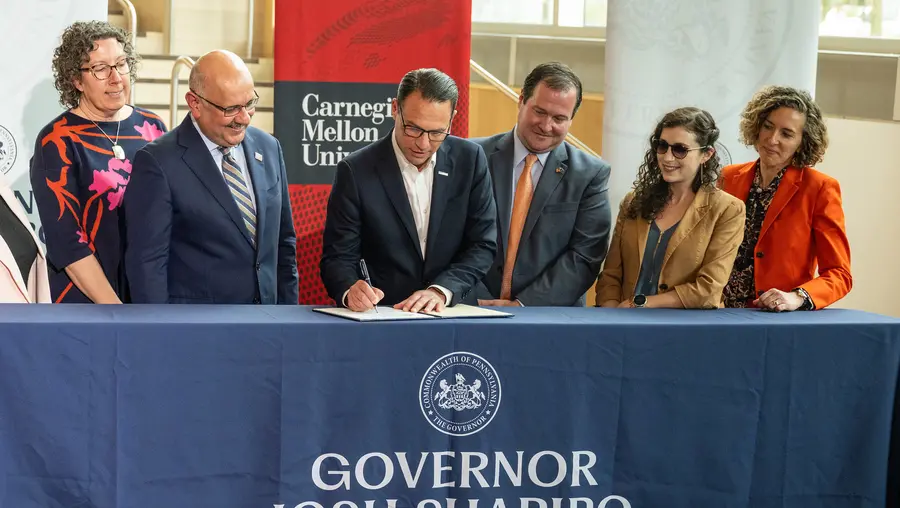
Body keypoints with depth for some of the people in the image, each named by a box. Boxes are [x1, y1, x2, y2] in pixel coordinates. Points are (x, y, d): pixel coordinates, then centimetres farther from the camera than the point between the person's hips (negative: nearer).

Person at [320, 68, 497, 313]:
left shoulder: (470, 160, 0)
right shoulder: (356, 171, -6)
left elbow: (483, 245, 2)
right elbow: (338, 256, -4)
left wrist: (441, 291, -14)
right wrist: (351, 291, -25)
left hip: (454, 315, 3)